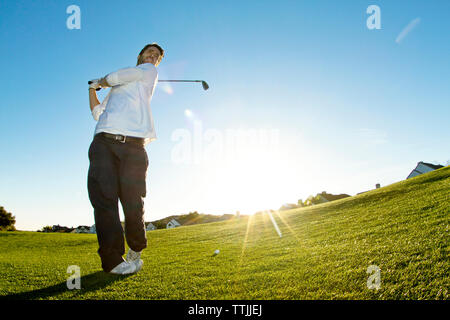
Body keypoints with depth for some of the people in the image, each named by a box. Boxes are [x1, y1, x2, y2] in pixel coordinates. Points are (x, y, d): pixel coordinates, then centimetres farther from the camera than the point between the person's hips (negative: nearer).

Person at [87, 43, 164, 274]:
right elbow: (98, 113, 35)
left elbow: (114, 77, 7)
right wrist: (92, 89, 40)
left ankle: (135, 250, 16)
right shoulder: (116, 87, 34)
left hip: (133, 145, -4)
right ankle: (113, 259, -7)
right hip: (103, 142, 5)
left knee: (133, 203, -9)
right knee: (104, 198, -11)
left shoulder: (149, 71, 19)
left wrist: (100, 81, 28)